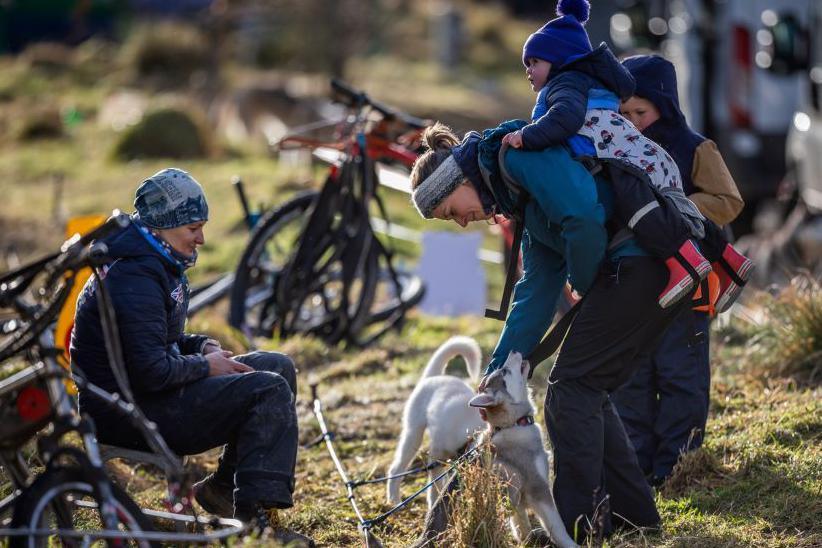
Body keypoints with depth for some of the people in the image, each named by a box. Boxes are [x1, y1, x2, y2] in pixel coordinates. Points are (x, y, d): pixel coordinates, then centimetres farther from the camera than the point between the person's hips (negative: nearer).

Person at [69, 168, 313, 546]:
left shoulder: (155, 265, 13)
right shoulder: (135, 281, -22)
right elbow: (151, 371, -28)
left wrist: (202, 346, 6)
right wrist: (206, 365, -12)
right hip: (127, 413, -11)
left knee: (278, 367, 12)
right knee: (270, 390, -20)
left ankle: (225, 486, 16)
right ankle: (256, 514, -22)